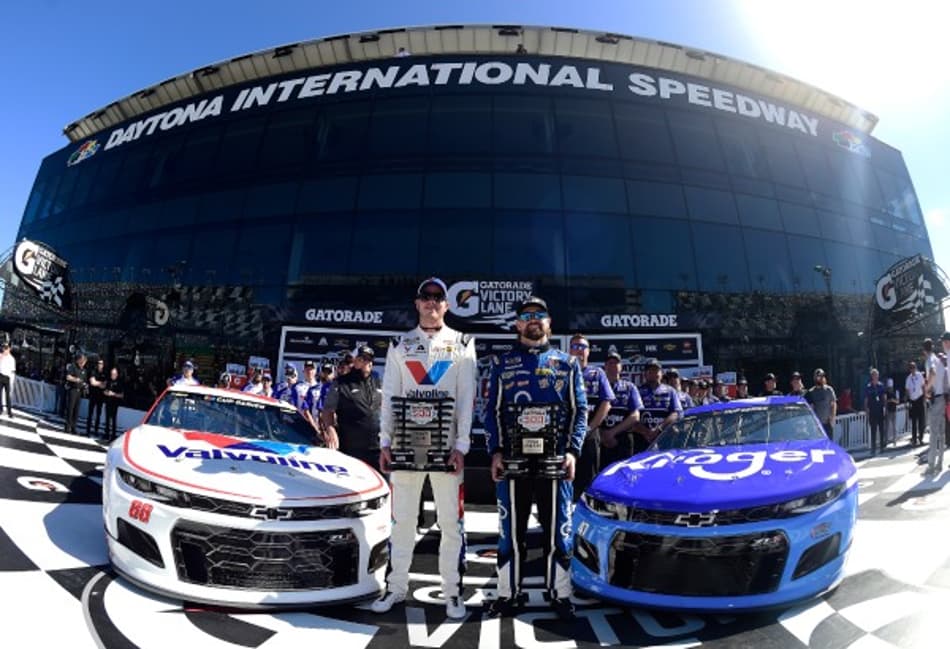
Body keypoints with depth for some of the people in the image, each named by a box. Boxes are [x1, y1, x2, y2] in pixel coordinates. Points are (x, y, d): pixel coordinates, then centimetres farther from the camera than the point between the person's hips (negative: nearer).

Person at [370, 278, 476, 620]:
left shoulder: (462, 345, 3)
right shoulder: (400, 346, 9)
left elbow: (466, 398, -2)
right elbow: (389, 397, 6)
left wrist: (461, 446, -9)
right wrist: (385, 443, -2)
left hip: (446, 444, -1)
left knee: (451, 521, 5)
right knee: (402, 518, 11)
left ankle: (452, 591, 19)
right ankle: (397, 586, 26)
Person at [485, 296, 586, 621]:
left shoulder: (567, 363, 10)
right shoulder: (501, 363, 10)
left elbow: (579, 411, 5)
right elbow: (493, 411, 6)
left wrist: (572, 451, -8)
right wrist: (496, 452, -6)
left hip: (554, 460, 0)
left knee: (557, 528, 7)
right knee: (511, 529, 8)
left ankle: (559, 593, 23)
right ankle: (509, 592, 22)